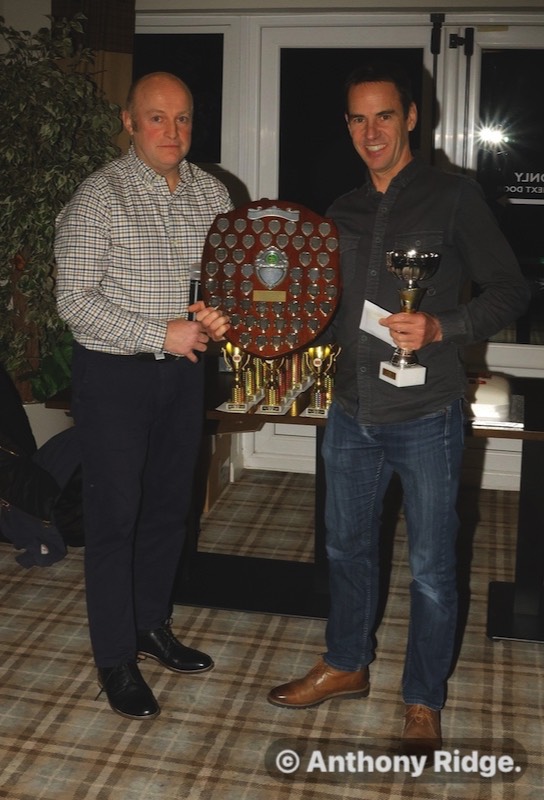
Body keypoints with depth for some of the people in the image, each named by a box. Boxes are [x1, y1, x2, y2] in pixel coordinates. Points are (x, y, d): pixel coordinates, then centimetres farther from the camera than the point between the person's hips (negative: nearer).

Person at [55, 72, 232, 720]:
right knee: (115, 516, 2)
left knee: (169, 505, 16)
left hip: (183, 370, 6)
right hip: (114, 375, -6)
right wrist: (161, 333, -21)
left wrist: (218, 315, -8)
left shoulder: (211, 193, 5)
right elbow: (74, 301, -16)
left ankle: (152, 625, 35)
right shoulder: (99, 197, -13)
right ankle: (115, 660, 17)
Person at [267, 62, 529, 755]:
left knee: (430, 569, 7)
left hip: (426, 418, -5)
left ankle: (424, 703, 27)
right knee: (347, 547, 19)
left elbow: (509, 291, -8)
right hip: (352, 414, 5)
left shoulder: (453, 197, -7)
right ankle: (346, 665, 41)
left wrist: (439, 327, -23)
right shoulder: (343, 212, 9)